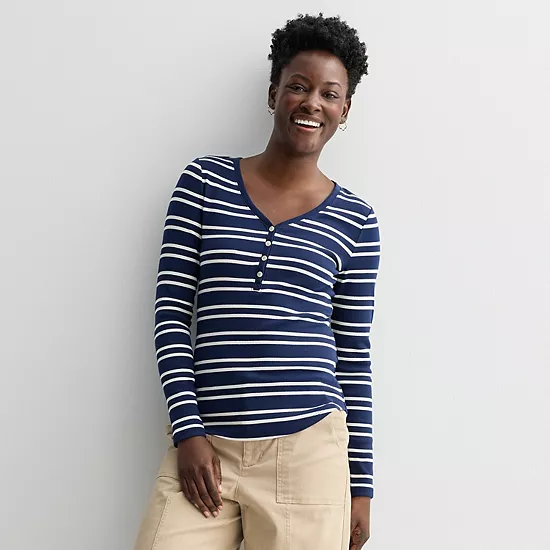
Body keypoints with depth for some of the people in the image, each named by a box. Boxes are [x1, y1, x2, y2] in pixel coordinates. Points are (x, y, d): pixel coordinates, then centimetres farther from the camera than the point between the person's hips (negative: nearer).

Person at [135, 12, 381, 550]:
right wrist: (187, 430, -4)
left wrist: (361, 484, 8)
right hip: (205, 446, 0)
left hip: (309, 453, 0)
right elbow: (171, 310, 3)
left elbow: (354, 357, 8)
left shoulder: (355, 221, 5)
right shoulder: (204, 181, 5)